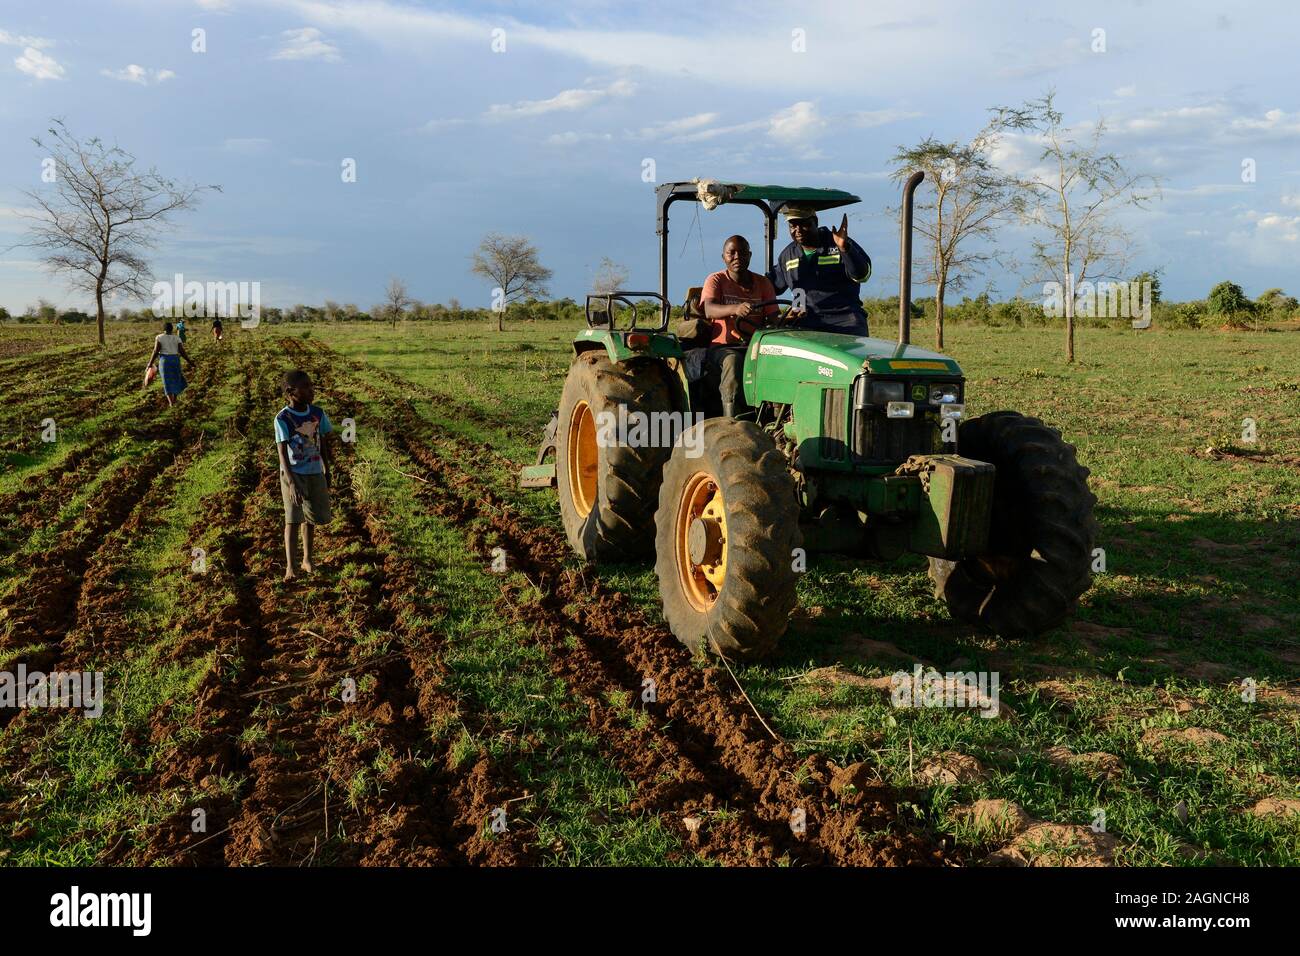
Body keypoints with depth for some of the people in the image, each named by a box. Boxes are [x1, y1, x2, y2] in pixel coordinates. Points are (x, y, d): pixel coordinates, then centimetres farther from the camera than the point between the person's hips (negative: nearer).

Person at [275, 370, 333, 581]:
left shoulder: (318, 413, -3)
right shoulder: (283, 419, -17)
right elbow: (282, 452, -21)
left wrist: (327, 471, 15)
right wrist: (292, 482, -28)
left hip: (315, 473, 5)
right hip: (293, 474, -5)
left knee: (311, 517, 14)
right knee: (293, 519, -8)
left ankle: (307, 559, 29)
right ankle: (291, 566, -5)